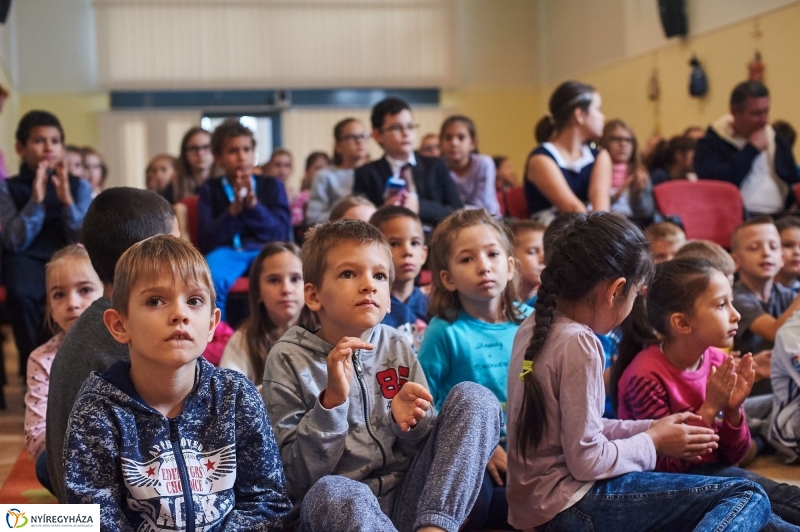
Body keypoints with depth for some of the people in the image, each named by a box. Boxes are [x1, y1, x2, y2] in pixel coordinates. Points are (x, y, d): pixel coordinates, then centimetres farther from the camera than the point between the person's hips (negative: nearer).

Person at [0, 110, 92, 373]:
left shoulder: (79, 186, 11)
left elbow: (81, 241, 1)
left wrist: (66, 199, -13)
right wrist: (36, 199, -15)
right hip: (27, 260, -1)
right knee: (22, 294, -36)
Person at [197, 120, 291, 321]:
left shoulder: (272, 186, 12)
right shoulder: (210, 190, 10)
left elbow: (282, 234, 2)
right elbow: (207, 240, 1)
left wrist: (254, 204, -13)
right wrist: (233, 209, -14)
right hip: (226, 252, 0)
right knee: (212, 278, -36)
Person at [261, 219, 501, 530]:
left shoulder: (397, 349, 8)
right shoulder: (289, 359, -4)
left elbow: (429, 450, 14)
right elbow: (295, 478, -9)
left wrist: (412, 424, -9)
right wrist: (332, 400, -21)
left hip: (409, 500, 6)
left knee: (474, 397, -10)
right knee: (331, 492, -40)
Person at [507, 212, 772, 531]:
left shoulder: (535, 327, 6)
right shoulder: (579, 344, -20)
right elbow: (587, 460, -20)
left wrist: (649, 429, 10)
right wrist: (653, 442, -4)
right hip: (570, 506, -10)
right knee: (747, 497, -10)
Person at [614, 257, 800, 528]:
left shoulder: (718, 362, -1)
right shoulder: (646, 377, -22)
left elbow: (733, 456, 6)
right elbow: (665, 465, -21)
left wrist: (733, 410, -14)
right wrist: (710, 408, -24)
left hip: (715, 473, 7)